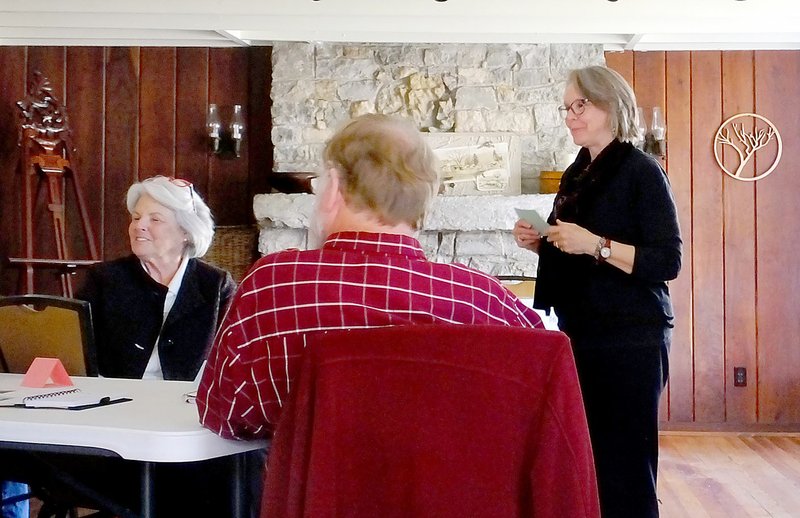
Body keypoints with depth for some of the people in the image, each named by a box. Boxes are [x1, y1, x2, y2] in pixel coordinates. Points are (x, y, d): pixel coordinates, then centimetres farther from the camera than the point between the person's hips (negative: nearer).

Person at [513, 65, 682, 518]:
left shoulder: (642, 170, -10)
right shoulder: (577, 174, 14)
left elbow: (668, 262, -17)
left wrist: (595, 244, -24)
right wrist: (540, 243, 4)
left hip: (629, 339, -7)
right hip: (581, 334, 8)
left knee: (623, 464, -4)